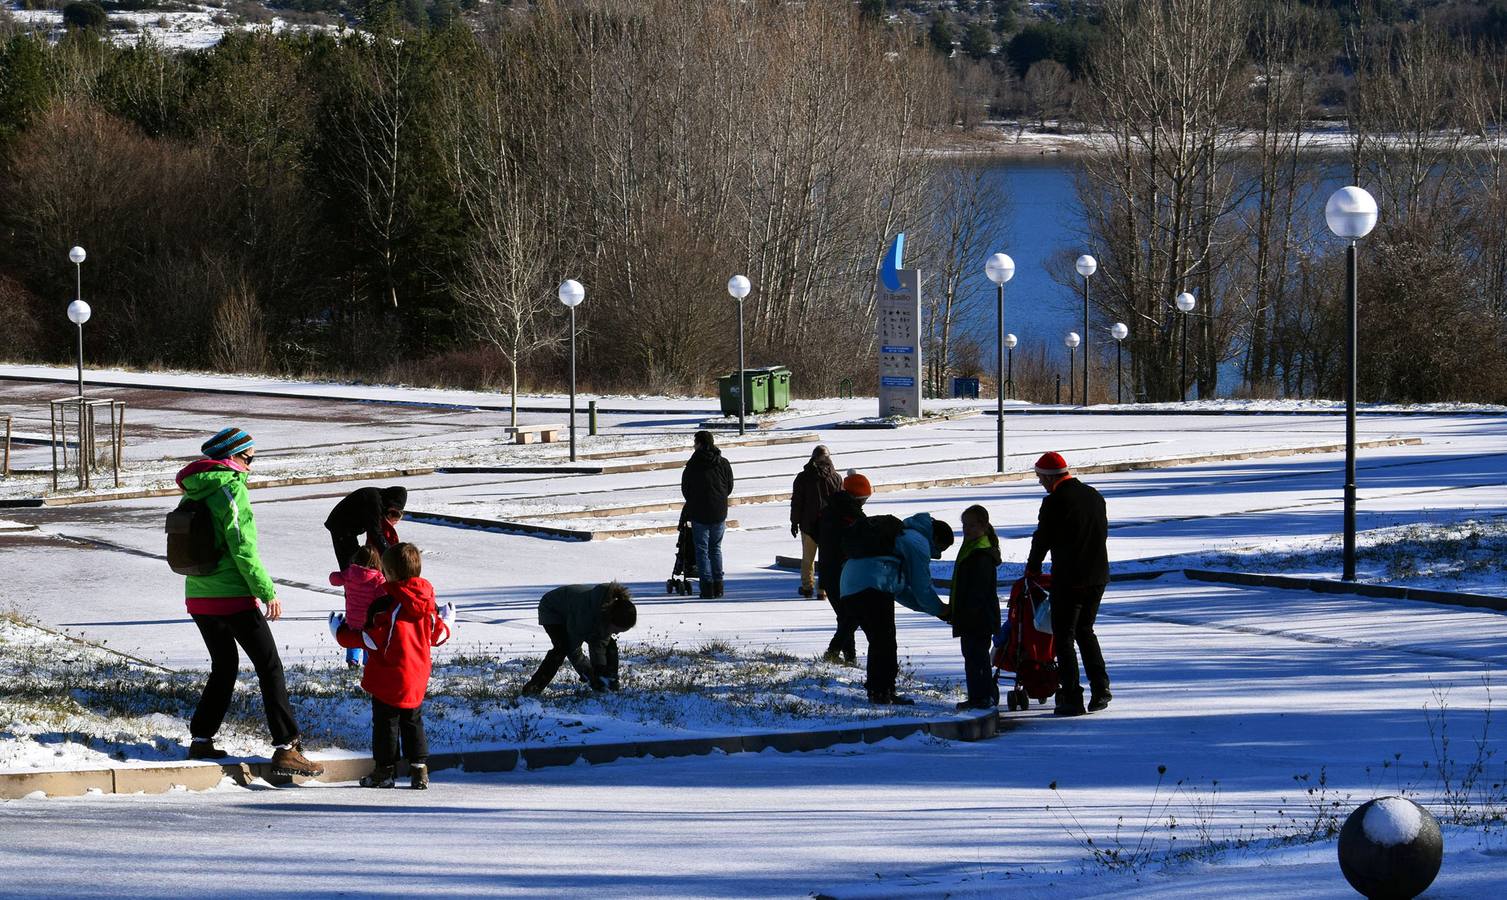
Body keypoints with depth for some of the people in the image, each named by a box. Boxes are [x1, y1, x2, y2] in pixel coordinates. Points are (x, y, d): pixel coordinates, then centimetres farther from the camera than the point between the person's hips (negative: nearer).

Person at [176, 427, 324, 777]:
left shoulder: (193, 494, 11)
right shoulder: (231, 489, -13)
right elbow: (243, 548, -18)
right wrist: (268, 592, -13)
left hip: (198, 598, 8)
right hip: (233, 597, -8)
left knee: (224, 666, 23)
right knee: (270, 668, -3)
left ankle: (201, 739, 20)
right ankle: (286, 748, -9)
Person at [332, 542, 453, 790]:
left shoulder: (384, 605, -18)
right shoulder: (428, 604, 1)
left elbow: (371, 639, -17)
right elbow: (437, 635, 11)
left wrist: (341, 632, -3)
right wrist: (447, 621, 34)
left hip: (388, 678, -6)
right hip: (417, 678, 6)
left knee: (385, 722, 4)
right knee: (413, 722, 14)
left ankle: (385, 769, 7)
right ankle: (419, 770, 9)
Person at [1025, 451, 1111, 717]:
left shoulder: (1054, 502, -12)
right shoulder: (1094, 496, 9)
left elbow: (1042, 539, -4)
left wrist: (1032, 568, 13)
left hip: (1068, 579, -7)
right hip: (1098, 576, 7)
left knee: (1064, 637, 1)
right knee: (1085, 630, 21)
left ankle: (1072, 698, -3)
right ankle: (1100, 688, 14)